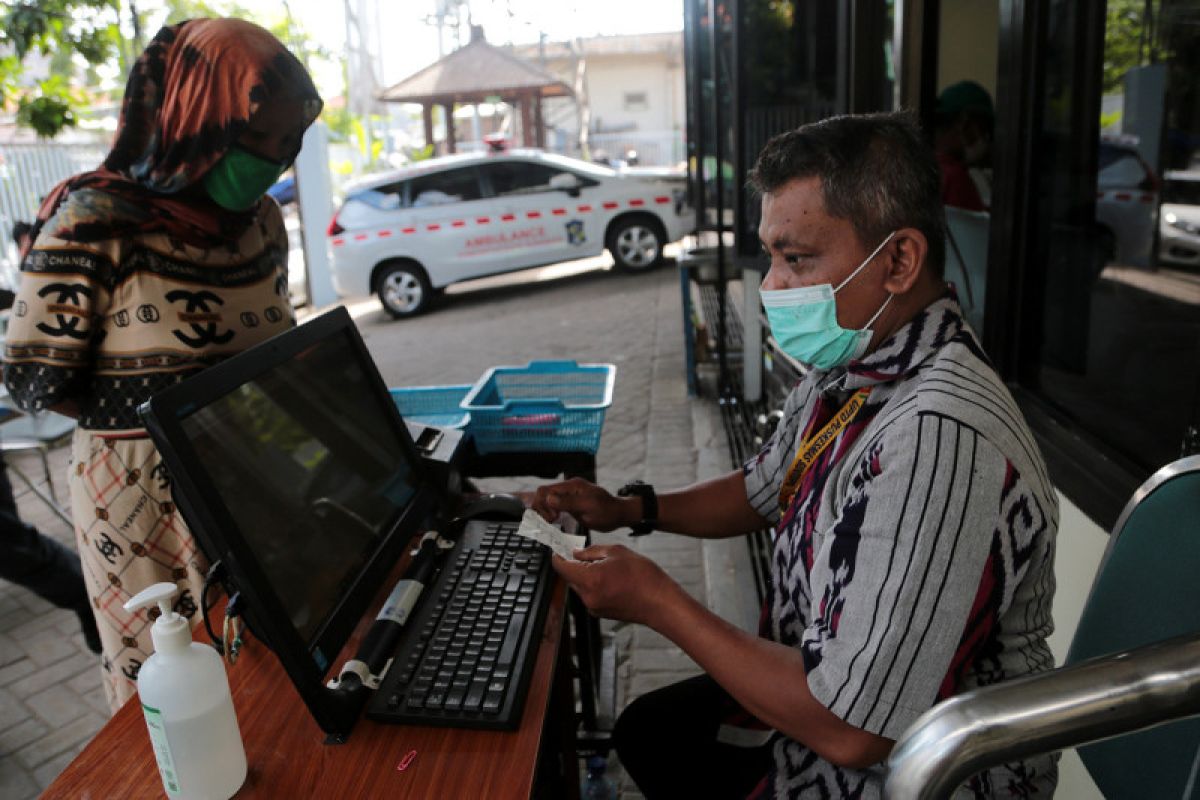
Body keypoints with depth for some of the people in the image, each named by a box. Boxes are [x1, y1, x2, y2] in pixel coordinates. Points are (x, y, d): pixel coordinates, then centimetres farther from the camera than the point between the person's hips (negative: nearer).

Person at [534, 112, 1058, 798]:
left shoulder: (936, 440, -36)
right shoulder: (846, 369, -5)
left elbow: (849, 729, -34)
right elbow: (763, 490, 14)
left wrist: (658, 603, -23)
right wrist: (629, 508, 1)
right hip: (828, 698, 8)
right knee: (647, 730, 23)